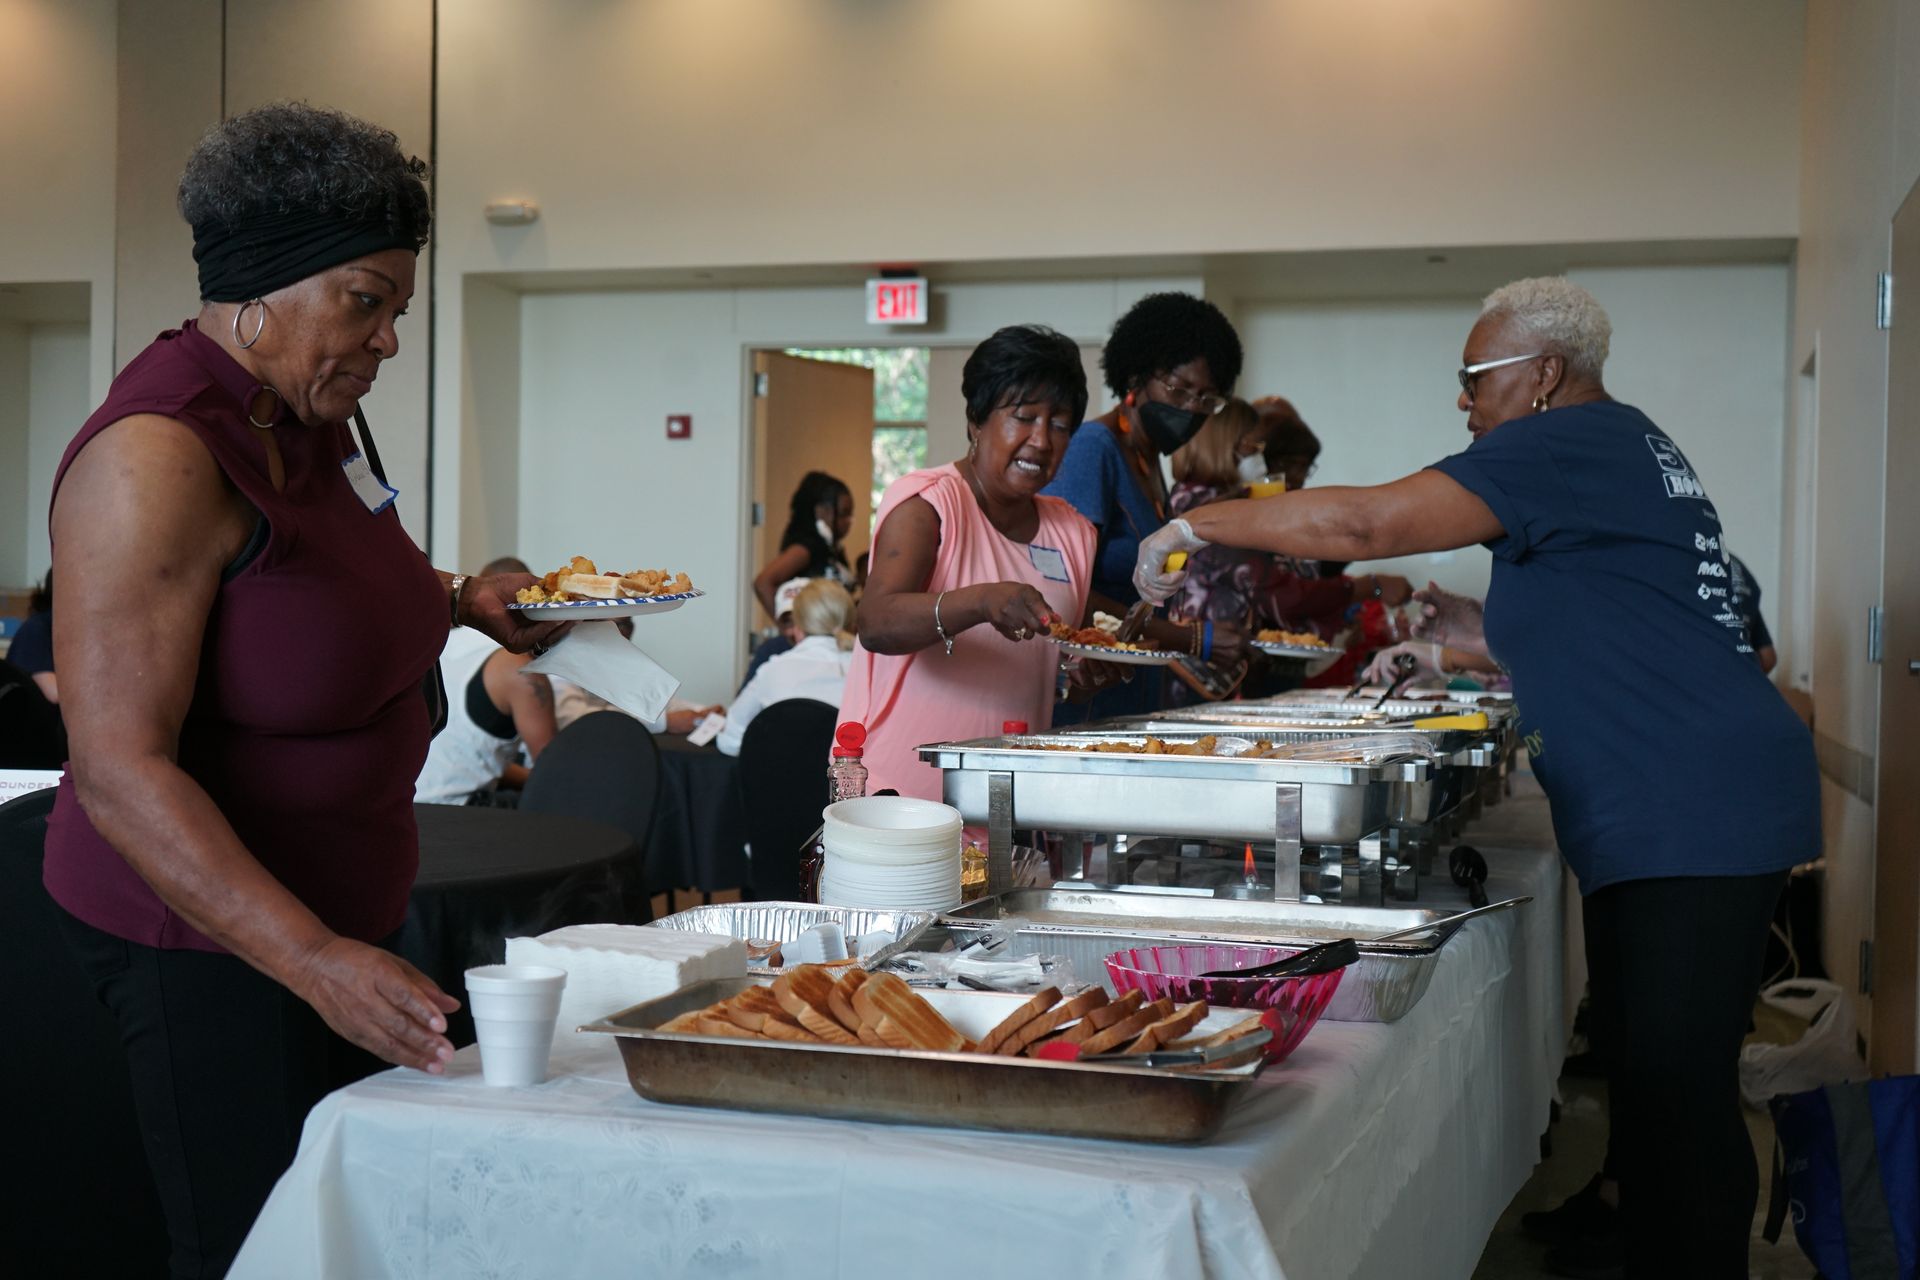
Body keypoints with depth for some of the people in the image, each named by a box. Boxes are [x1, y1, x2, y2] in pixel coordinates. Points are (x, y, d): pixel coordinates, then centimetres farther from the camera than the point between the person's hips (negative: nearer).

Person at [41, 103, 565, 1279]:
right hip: (212, 938, -9)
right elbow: (120, 771, -28)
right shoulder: (160, 455, -22)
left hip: (339, 913, 9)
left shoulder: (307, 416, 6)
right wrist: (315, 960, -34)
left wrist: (460, 599, 11)